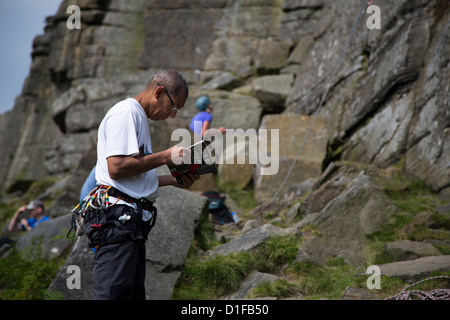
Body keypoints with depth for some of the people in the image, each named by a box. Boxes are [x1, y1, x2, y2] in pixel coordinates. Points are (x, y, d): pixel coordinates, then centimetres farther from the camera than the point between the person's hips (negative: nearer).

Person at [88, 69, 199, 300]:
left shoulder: (139, 117, 26)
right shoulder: (126, 113, -7)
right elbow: (116, 168, -18)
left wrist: (175, 180, 17)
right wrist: (166, 157, -10)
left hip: (130, 222, 11)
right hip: (117, 216, -11)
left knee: (134, 293, 8)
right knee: (114, 293, -14)